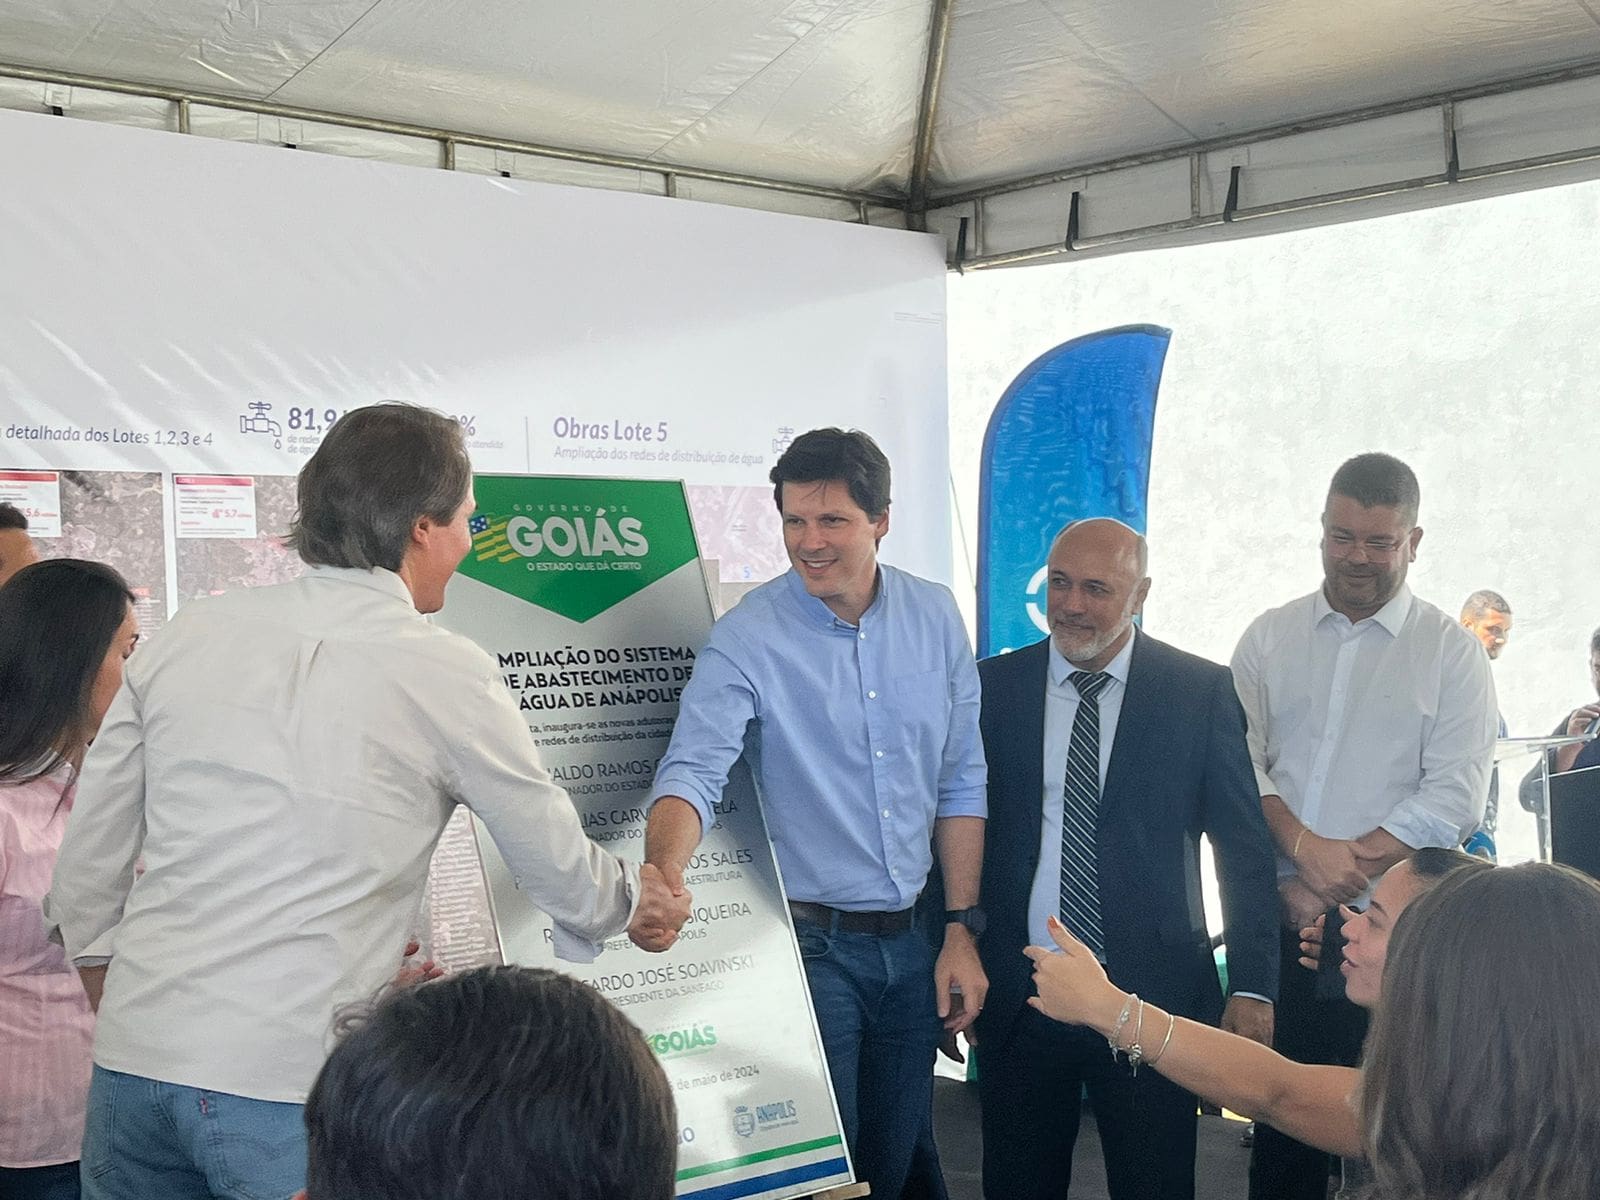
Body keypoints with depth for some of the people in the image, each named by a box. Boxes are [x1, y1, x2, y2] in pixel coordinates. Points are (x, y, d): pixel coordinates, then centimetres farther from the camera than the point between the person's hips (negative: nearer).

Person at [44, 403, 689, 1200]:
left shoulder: (189, 633, 3)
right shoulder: (445, 675, -7)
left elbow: (86, 864, 9)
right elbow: (555, 865, 6)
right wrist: (632, 903, 27)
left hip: (135, 1054, 5)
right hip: (289, 1079, -4)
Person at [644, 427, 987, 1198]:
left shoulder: (935, 619, 1)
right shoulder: (748, 638, -12)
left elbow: (960, 784, 6)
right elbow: (694, 770, -24)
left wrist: (962, 930, 4)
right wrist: (663, 873, -45)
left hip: (908, 943, 4)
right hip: (810, 944, -4)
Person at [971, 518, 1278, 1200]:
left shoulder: (1202, 691, -2)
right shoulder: (992, 687, 2)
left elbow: (1245, 848, 0)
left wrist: (1252, 984, -6)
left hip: (1152, 990, -1)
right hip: (1017, 993, 2)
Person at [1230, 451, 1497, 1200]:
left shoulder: (1451, 653, 0)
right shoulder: (1268, 638, 8)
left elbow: (1454, 799, -8)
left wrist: (1337, 877, -13)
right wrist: (1304, 848, -15)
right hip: (1279, 921, 2)